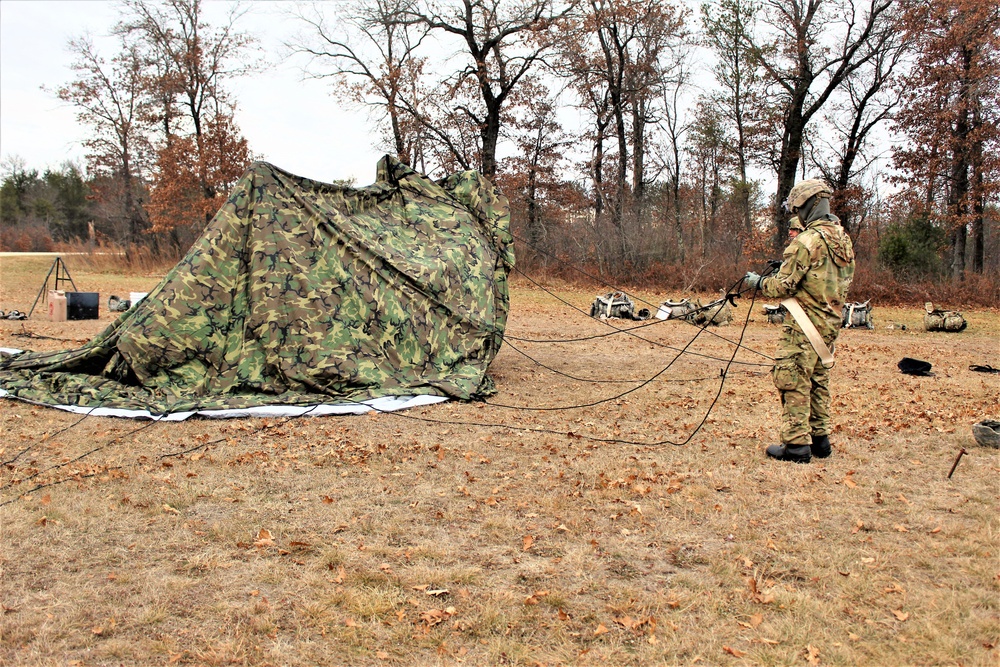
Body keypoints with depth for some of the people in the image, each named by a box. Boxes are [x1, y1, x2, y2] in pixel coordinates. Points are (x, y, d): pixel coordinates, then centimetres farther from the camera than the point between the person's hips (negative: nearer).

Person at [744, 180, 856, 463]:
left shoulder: (807, 240, -18)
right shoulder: (843, 239, 9)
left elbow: (783, 285, -16)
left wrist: (757, 282, 2)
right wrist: (787, 267, 22)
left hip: (805, 325, -9)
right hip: (830, 322, 9)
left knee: (793, 382, -2)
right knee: (818, 381, 18)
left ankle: (796, 445, 0)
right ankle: (820, 439, 25)